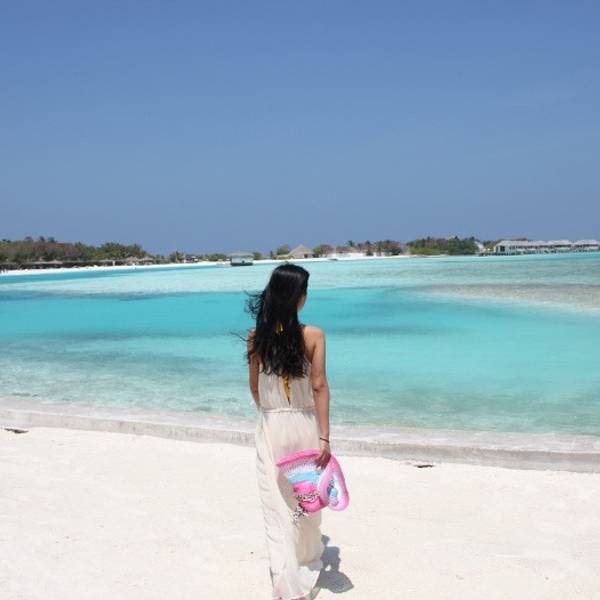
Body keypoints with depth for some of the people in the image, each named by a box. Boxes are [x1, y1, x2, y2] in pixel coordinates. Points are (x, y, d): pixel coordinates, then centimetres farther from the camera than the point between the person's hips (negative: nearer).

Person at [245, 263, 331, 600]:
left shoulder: (256, 338, -5)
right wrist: (325, 437, -11)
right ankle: (309, 563, 40)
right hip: (304, 424, -1)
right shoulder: (313, 335, -12)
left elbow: (255, 387, 3)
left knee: (278, 507, 5)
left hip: (271, 428, 1)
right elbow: (319, 387, -14)